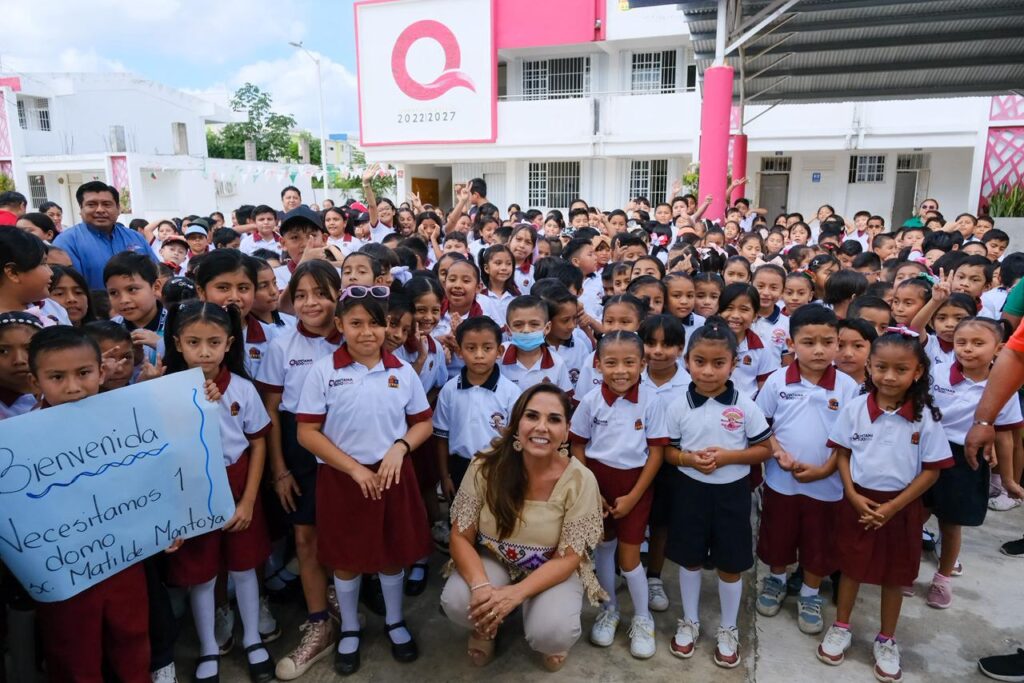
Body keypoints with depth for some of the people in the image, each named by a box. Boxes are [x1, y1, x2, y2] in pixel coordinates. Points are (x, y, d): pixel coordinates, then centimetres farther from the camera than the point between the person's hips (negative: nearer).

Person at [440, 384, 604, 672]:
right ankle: (486, 626, 9)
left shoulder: (581, 481, -21)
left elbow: (568, 558, -17)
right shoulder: (485, 466, -18)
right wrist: (480, 585, -32)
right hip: (493, 561, 1)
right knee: (457, 602, -29)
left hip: (552, 572, -1)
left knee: (551, 633, -29)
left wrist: (515, 593, -32)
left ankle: (552, 640, 11)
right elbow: (461, 537, -12)